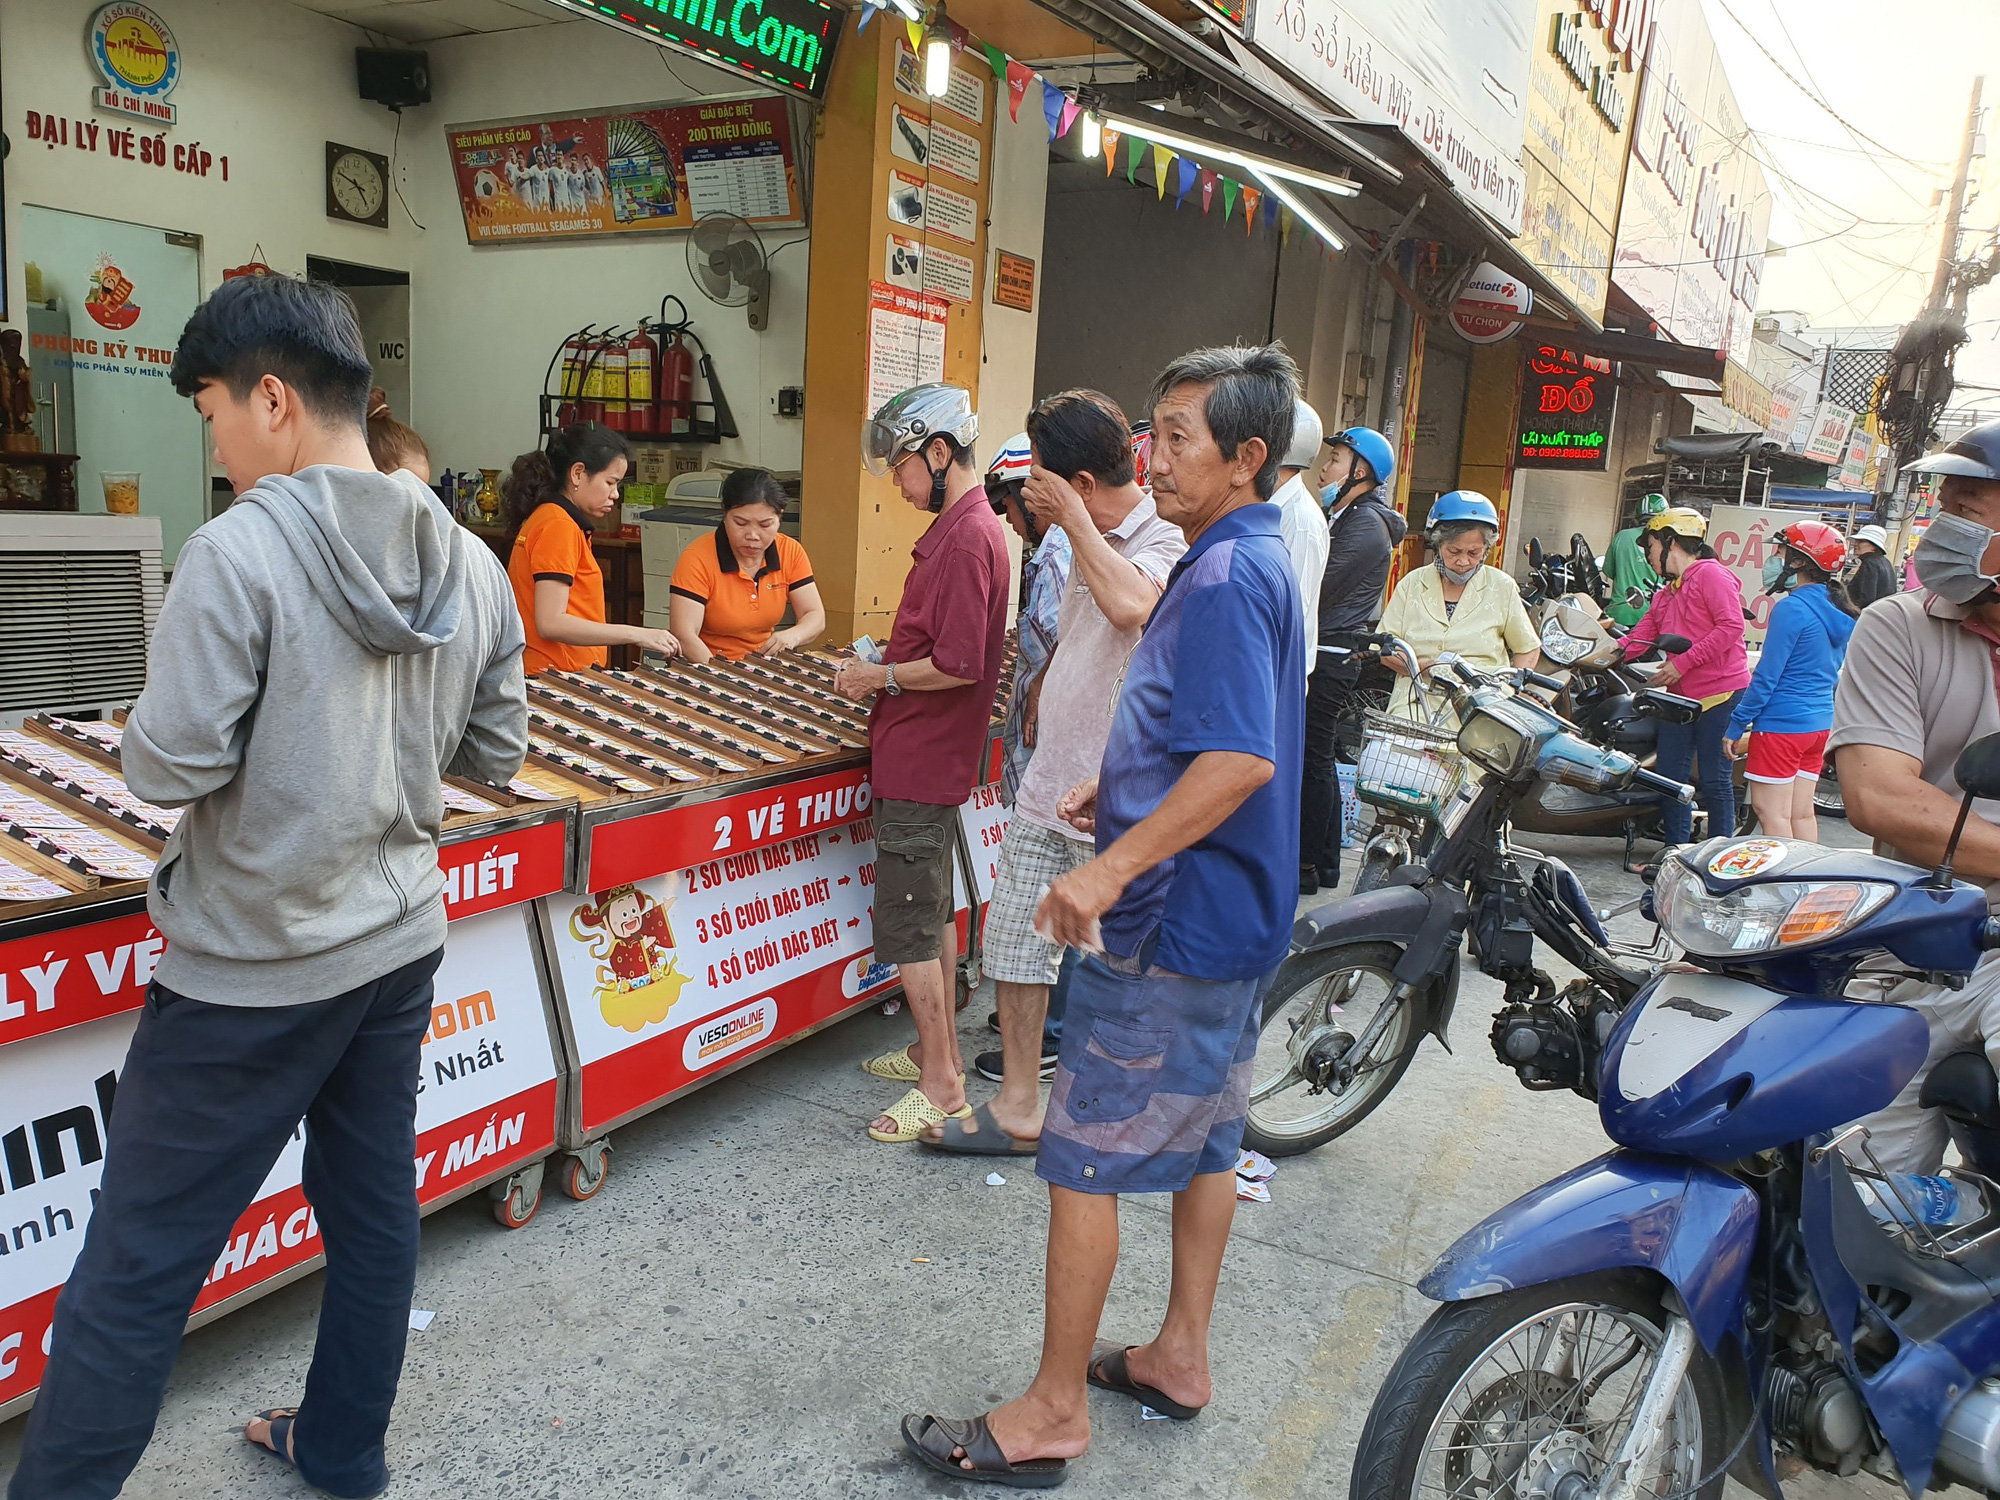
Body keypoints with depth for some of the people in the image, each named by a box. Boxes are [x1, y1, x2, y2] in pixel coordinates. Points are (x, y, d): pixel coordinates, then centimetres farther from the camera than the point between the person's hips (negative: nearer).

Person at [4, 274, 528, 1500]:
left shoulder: (240, 552, -18)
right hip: (400, 942, 7)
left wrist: (149, 724, 3)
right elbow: (496, 756, 7)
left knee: (141, 1260, 8)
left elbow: (173, 767, -17)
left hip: (255, 970, -6)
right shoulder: (470, 563, 0)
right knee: (375, 1215, 19)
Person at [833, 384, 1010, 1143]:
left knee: (907, 923, -3)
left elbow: (958, 663, -26)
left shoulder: (966, 538, -20)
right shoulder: (965, 527, 12)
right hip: (927, 757, 10)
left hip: (920, 764, -10)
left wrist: (881, 676, -13)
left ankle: (940, 1085, 7)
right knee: (933, 909, 18)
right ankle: (942, 1049, 31)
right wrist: (883, 669, 10)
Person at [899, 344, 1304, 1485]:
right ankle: (1182, 1356, 36)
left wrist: (1114, 866, -31)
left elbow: (1241, 759, -30)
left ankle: (1055, 1412, 13)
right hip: (1235, 916, 11)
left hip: (1172, 920, -11)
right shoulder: (1261, 559, 12)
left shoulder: (1224, 577, -20)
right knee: (1206, 1135, 19)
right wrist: (1124, 793, 21)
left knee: (1084, 1162, 0)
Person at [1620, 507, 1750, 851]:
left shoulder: (1712, 574, -5)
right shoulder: (1664, 596, 22)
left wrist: (1683, 662, -18)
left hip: (1720, 695, -9)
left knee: (1714, 781, -5)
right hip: (1680, 698, 9)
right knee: (1669, 777, 7)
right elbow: (1636, 640, 17)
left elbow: (1731, 626, -16)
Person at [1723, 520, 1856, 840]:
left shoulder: (1791, 608, -16)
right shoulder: (1838, 613, 10)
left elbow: (1766, 677, -17)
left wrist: (1736, 727, -11)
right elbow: (1830, 673, 18)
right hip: (1820, 725, 9)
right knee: (1801, 812, 13)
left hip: (1781, 726, -9)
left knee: (1772, 813, -3)